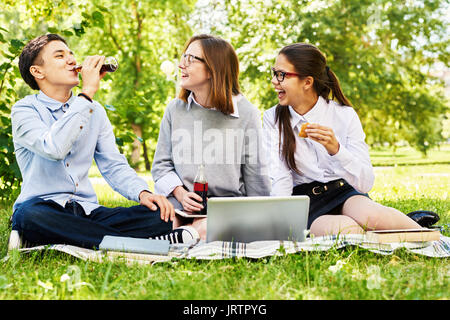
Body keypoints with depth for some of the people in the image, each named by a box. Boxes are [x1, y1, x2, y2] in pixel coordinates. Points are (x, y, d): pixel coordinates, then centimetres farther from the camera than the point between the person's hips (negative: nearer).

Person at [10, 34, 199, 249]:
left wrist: (143, 193, -8)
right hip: (42, 207, -3)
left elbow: (113, 165, 13)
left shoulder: (95, 110, 16)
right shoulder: (24, 110, 0)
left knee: (158, 217, -19)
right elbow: (54, 148, -21)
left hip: (87, 211, 4)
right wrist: (87, 92, -15)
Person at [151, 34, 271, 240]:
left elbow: (256, 174, 3)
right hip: (180, 206, 2)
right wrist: (180, 193, -8)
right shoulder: (175, 109, 7)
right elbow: (161, 164, 10)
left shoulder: (246, 114, -2)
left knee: (204, 230, -34)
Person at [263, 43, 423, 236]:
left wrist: (335, 149, -27)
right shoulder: (273, 119, 0)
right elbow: (279, 179, -7)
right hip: (304, 204, -1)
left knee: (370, 216, -33)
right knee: (347, 229, -33)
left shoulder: (345, 115, -3)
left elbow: (366, 183, -10)